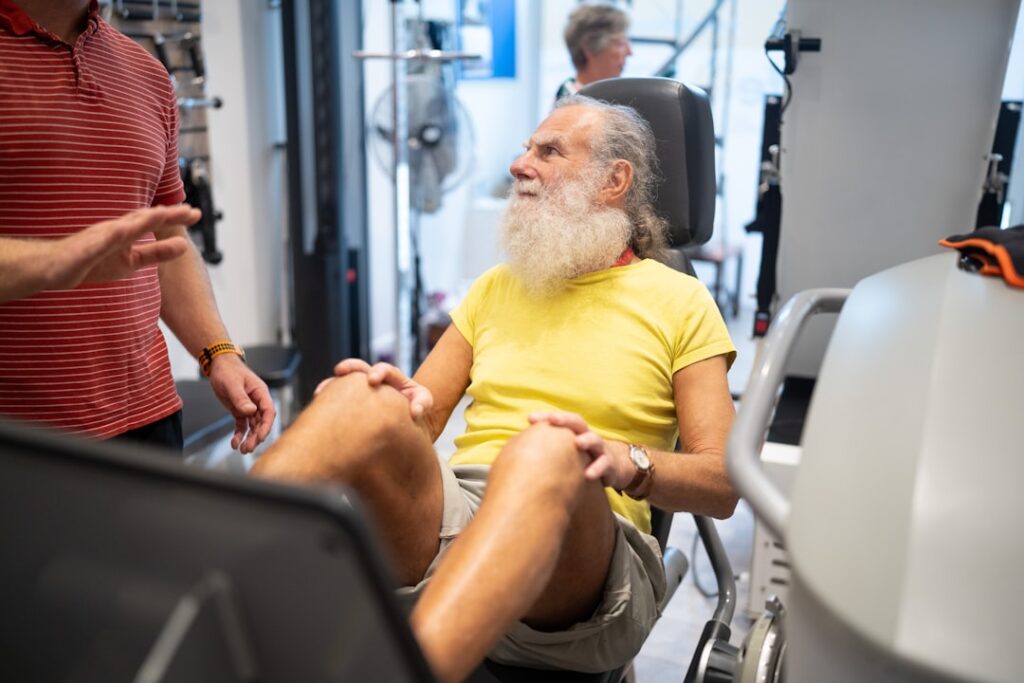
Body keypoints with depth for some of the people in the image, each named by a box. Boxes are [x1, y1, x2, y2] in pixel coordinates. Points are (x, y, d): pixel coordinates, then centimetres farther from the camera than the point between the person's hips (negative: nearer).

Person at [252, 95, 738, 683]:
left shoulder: (680, 300, 10)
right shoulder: (497, 286, 22)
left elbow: (723, 485, 3)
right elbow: (422, 419, 17)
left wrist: (627, 462, -18)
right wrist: (405, 406, -8)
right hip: (448, 512, 3)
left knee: (546, 452, -36)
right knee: (364, 400, -25)